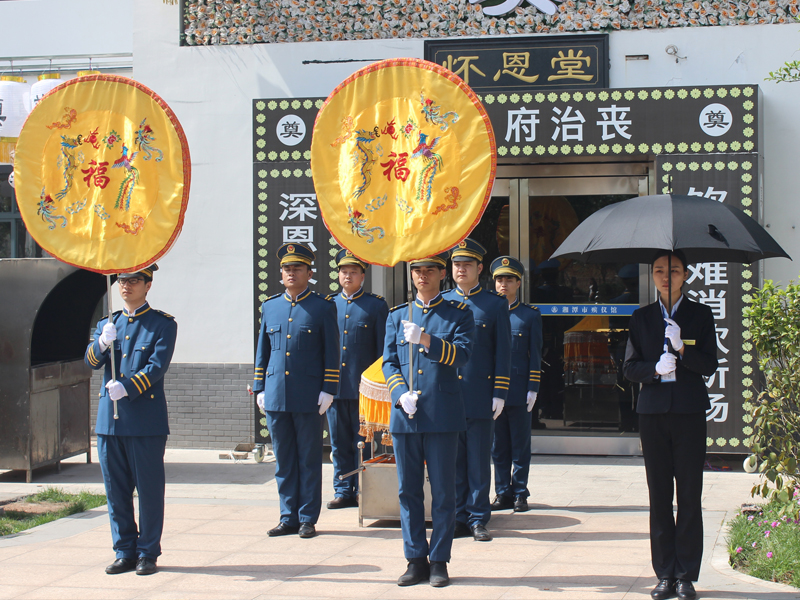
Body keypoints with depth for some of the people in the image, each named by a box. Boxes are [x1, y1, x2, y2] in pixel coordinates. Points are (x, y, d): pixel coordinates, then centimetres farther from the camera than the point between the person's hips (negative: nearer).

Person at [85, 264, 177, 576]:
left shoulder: (163, 324, 1)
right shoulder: (107, 323, 16)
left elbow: (157, 366, -11)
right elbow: (91, 361, 4)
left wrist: (127, 387, -24)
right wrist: (102, 344, -17)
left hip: (146, 420, -5)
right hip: (109, 420, 5)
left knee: (149, 489, 0)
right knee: (116, 491, 8)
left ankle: (147, 553, 10)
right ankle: (125, 551, 17)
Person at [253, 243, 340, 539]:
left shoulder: (323, 307, 1)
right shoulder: (270, 306, 12)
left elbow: (331, 353, 0)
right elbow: (262, 350, 16)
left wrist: (328, 390, -7)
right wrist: (259, 389, 10)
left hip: (309, 397, -4)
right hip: (276, 396, 4)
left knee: (309, 459, 3)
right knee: (283, 460, 8)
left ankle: (308, 519, 10)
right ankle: (289, 517, 16)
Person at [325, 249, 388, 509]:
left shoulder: (376, 305, 2)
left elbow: (384, 349, 1)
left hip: (363, 387, -3)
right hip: (334, 387, 3)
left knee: (364, 443, 2)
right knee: (340, 443, 7)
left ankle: (363, 491, 9)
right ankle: (343, 490, 15)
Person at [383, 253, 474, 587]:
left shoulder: (459, 314, 5)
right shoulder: (397, 315, 13)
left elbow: (462, 354, -10)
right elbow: (389, 362, 10)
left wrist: (426, 340, -24)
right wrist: (401, 395, -8)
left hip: (443, 415, -3)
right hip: (404, 415, 3)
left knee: (443, 490, 1)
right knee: (408, 490, 5)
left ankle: (439, 560, 9)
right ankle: (415, 559, 13)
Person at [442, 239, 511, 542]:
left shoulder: (495, 303, 4)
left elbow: (503, 352, 2)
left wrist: (499, 393, -5)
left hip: (480, 398, -2)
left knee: (479, 462, 2)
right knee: (453, 462, 6)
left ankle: (478, 519, 10)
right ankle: (458, 518, 14)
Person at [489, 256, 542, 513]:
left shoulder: (530, 315, 4)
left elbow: (535, 355, 2)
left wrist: (533, 389, -5)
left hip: (519, 392, -2)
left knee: (520, 444, 3)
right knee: (499, 445, 6)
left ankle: (520, 493, 10)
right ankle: (503, 493, 12)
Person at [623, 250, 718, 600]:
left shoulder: (700, 315, 6)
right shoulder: (642, 318, 11)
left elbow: (709, 365, -1)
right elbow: (629, 367, 8)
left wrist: (681, 349, -18)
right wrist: (655, 369, -12)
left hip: (689, 413, -2)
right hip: (653, 412, 2)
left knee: (689, 495, -2)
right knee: (659, 496, 4)